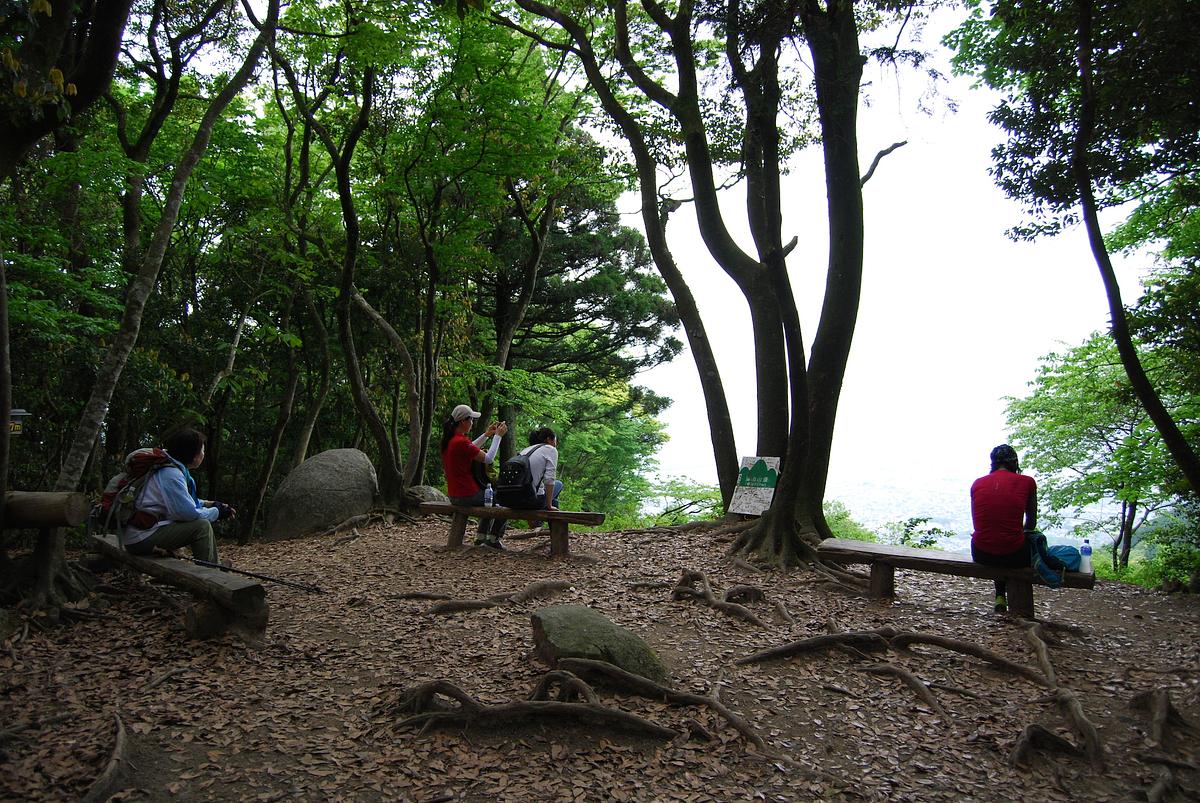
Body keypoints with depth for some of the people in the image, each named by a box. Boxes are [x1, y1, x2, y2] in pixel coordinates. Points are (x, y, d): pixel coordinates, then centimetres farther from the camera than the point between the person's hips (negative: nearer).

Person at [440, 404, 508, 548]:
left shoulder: (448, 440, 4)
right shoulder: (461, 442, -24)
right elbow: (488, 459, -18)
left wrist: (486, 434, 17)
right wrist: (498, 436, -9)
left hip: (454, 495, 9)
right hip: (467, 496, -9)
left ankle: (480, 537, 34)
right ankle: (493, 539, 20)